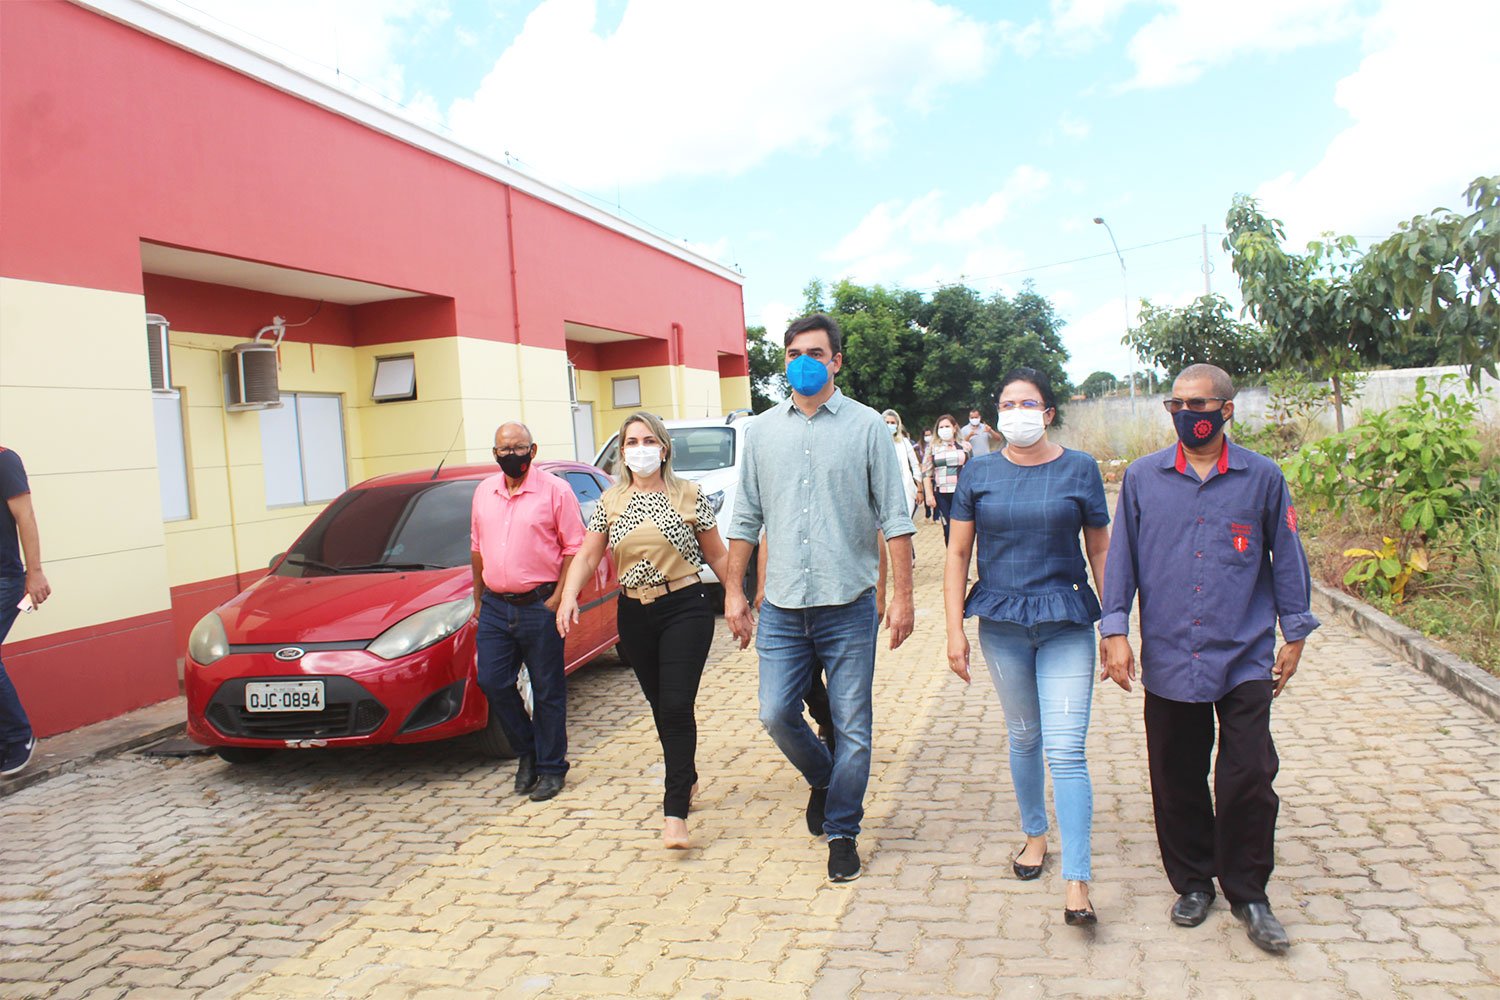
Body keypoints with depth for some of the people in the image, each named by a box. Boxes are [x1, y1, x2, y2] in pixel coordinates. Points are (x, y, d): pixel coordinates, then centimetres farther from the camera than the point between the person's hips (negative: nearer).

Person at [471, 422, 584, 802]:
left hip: (538, 606, -5)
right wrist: (478, 597, 15)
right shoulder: (484, 492, 11)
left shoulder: (554, 490, -6)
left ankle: (551, 768, 17)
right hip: (495, 607, 5)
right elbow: (477, 547, 18)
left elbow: (575, 548, -7)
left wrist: (557, 599, -13)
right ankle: (527, 750, 25)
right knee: (492, 683, 3)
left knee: (548, 691, 3)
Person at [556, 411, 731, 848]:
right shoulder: (611, 501, 7)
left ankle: (675, 813, -8)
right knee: (660, 705, 15)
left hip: (685, 608, -4)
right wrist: (569, 596, -13)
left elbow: (717, 555, 4)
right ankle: (686, 779, 38)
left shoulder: (689, 496, -2)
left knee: (677, 705, -12)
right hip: (634, 614, 4)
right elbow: (587, 555, 4)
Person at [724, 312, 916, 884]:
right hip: (782, 606, 3)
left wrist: (902, 595, -6)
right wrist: (734, 591, 7)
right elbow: (746, 517, 12)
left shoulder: (866, 425, 0)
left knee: (851, 726, 5)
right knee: (776, 714, 3)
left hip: (848, 605, -2)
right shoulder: (763, 430, 8)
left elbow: (894, 516, -1)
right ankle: (822, 780, 34)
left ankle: (843, 832, 23)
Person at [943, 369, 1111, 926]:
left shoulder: (1079, 469, -1)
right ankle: (1035, 834, 39)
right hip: (1002, 624, 2)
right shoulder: (978, 474, 1)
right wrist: (955, 630, -2)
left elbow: (1101, 550, 4)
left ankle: (1077, 882, -2)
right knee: (1024, 738, 16)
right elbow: (957, 554, 4)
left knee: (1066, 751, -7)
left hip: (1066, 624, -2)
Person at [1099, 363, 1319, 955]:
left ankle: (1247, 894, 20)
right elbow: (1121, 557, 5)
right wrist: (1114, 629, -1)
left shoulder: (1261, 477, 1)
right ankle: (1193, 882, 30)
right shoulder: (1143, 477, 3)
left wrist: (1295, 635, 9)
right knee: (1176, 781, 10)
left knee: (1249, 779, 0)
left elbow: (1286, 558, 8)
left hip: (1244, 658, -1)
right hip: (1168, 658, 1)